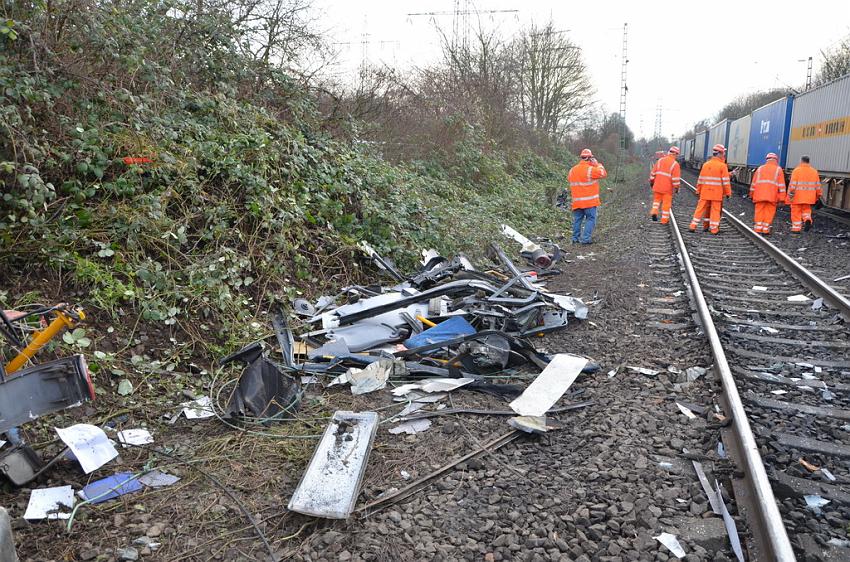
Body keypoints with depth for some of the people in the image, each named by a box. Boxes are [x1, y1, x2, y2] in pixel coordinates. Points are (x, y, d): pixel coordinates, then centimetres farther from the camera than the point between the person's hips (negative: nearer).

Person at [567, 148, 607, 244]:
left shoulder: (572, 170, 6)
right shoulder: (590, 169, -13)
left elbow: (569, 179, 20)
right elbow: (603, 174, -6)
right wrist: (597, 164, 5)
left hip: (577, 201, 6)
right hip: (590, 201, -6)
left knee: (577, 219, 13)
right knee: (590, 219, 1)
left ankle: (575, 238, 17)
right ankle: (585, 239, -5)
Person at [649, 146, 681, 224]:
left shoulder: (660, 161, 2)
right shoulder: (675, 164, -12)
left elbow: (653, 173, 7)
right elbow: (676, 178, -13)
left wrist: (651, 181, 19)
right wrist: (676, 187, -3)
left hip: (657, 186, 4)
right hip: (667, 188, -4)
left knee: (657, 199, 22)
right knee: (666, 203, 7)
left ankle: (654, 212, 2)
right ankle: (664, 220, 13)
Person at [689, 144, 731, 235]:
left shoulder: (706, 164, 5)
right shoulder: (722, 166, -8)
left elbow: (700, 179, 9)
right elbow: (726, 181, -8)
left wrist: (698, 190, 17)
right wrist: (728, 193, -1)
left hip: (705, 192, 4)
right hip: (717, 193, -4)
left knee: (700, 208, 7)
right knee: (715, 210, 3)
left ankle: (693, 226, 5)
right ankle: (714, 229, 6)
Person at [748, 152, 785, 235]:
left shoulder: (760, 168, 14)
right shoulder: (778, 169, 6)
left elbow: (753, 183, 14)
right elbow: (781, 185, 1)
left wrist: (751, 195, 19)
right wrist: (781, 198, 2)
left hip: (759, 196, 2)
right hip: (772, 197, -2)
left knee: (759, 212, 5)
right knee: (769, 213, 3)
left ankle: (758, 229, 3)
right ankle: (766, 230, 1)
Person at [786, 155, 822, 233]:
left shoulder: (797, 170, -7)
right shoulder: (814, 171, 9)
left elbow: (792, 184, -13)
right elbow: (818, 185, 11)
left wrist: (790, 195, -12)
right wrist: (819, 195, 18)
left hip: (797, 196, -4)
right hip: (808, 197, 4)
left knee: (796, 212, 3)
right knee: (806, 210, 18)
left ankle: (796, 228, 4)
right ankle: (807, 220, -10)